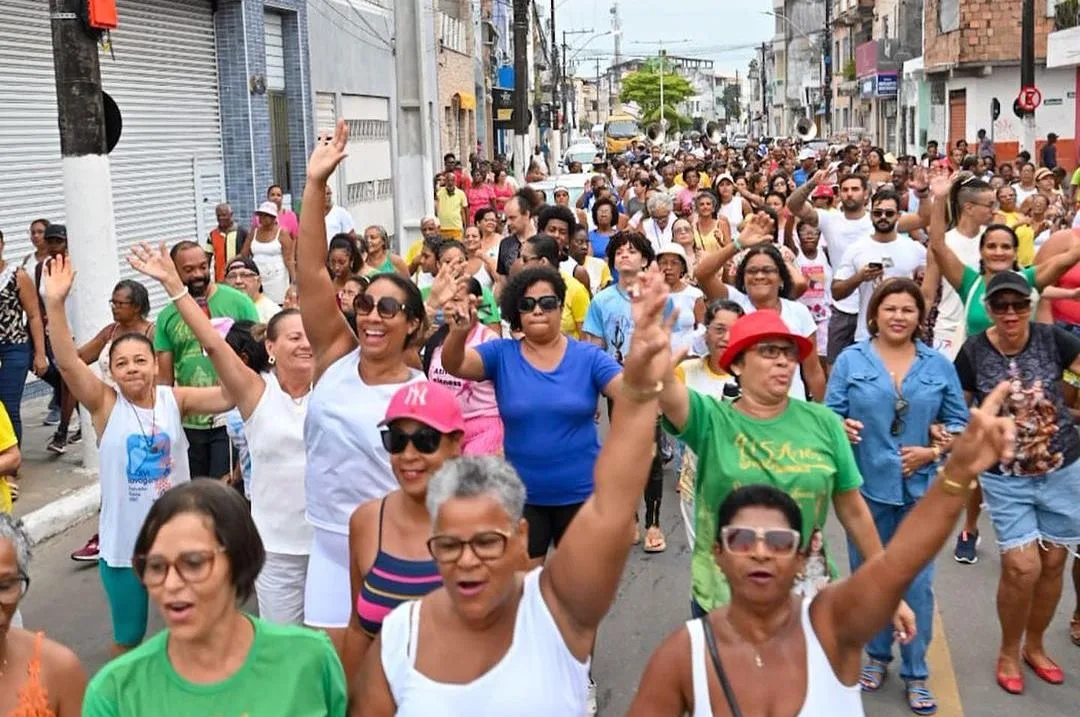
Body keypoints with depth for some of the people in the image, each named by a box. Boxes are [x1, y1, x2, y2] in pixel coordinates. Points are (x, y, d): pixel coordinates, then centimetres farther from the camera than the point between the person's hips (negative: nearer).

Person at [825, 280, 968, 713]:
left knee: (917, 582, 4)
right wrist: (840, 429, -25)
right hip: (866, 486, 0)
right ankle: (877, 657, 31)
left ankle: (916, 674, 18)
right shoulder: (850, 360, -2)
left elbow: (959, 422, 6)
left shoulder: (939, 365, 3)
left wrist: (932, 452, -10)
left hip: (920, 488, 1)